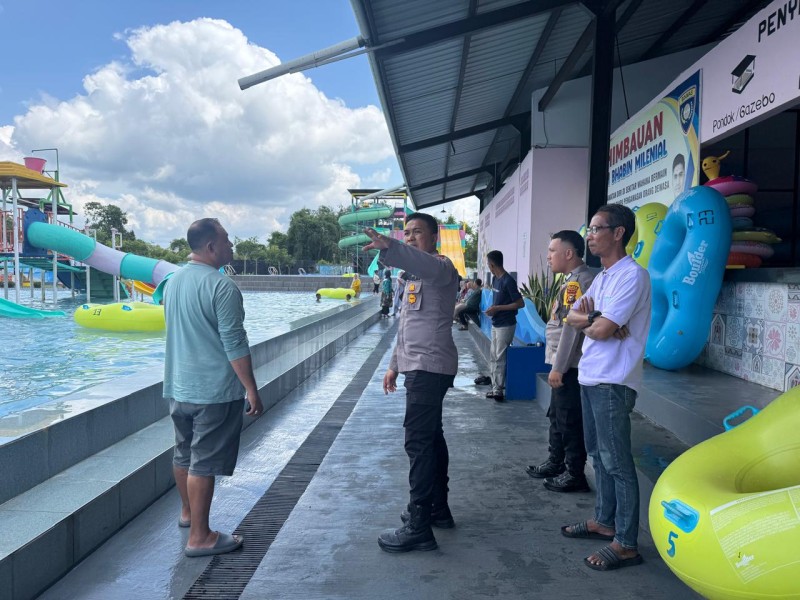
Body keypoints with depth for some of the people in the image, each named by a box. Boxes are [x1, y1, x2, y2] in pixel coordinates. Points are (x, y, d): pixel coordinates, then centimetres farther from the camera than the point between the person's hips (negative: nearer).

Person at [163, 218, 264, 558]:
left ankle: (187, 512, 39)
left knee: (184, 454, 21)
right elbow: (235, 344, -20)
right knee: (204, 463, -1)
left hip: (178, 386, 9)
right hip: (213, 389, -8)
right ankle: (199, 537, 7)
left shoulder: (173, 282, 9)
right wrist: (251, 389, -14)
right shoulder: (221, 287, -18)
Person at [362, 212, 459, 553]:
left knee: (418, 441, -12)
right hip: (420, 366, 11)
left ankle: (418, 527, -7)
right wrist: (395, 364, 22)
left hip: (430, 367, -11)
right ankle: (438, 509, 29)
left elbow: (422, 261, -37)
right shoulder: (415, 275, 21)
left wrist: (388, 247, -55)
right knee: (430, 437, 16)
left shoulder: (440, 267, -10)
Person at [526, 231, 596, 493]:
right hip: (565, 363, 10)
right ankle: (555, 463, 32)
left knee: (570, 420, -1)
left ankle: (575, 475, 10)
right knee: (557, 416, 19)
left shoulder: (577, 282, -17)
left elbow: (571, 328, -22)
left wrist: (558, 367, -20)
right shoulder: (576, 280, 14)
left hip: (569, 365, -10)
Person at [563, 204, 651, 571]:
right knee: (598, 454, 18)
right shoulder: (602, 277, 15)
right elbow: (571, 317, 10)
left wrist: (588, 319, 0)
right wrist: (594, 317, -10)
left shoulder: (632, 275, -15)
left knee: (617, 461, -3)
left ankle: (626, 544, 6)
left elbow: (602, 330, -22)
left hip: (612, 383, -9)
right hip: (590, 378, 9)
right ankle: (604, 521, 31)